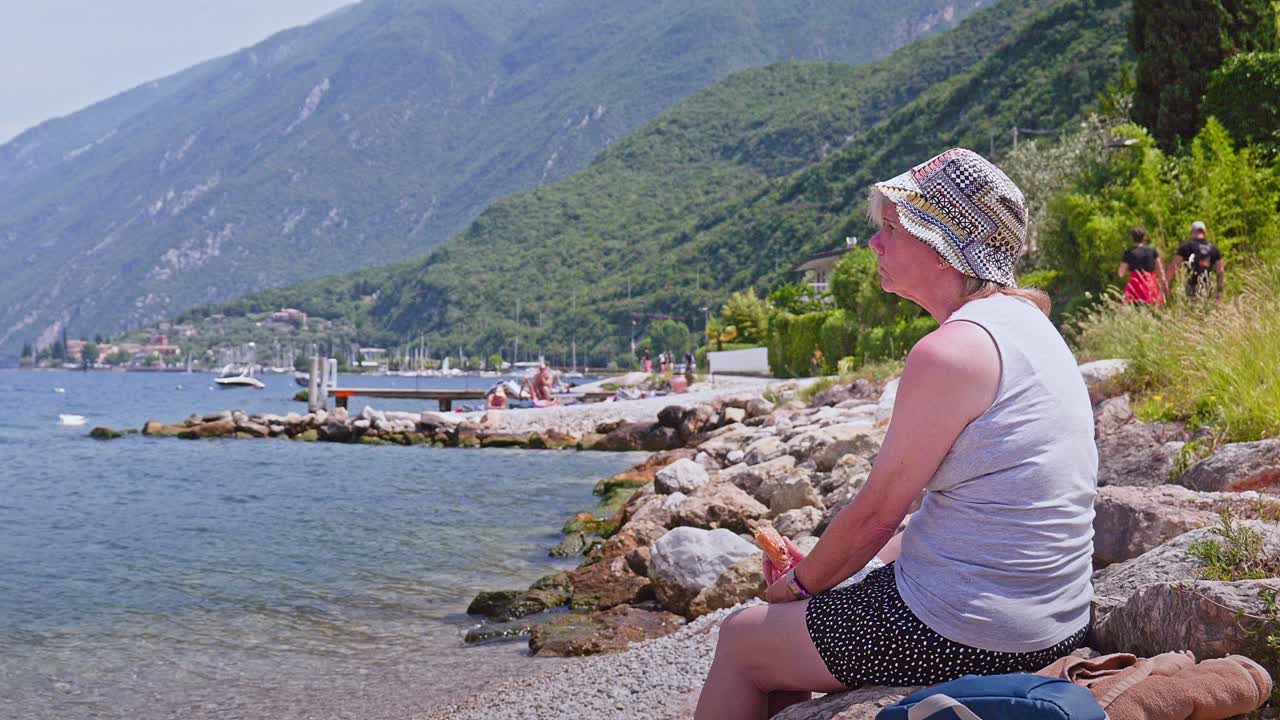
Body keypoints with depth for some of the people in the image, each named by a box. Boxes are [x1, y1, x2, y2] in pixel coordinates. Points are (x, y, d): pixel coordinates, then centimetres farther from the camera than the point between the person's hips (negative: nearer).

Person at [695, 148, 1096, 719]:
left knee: (741, 639, 10)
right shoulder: (1025, 322, 9)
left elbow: (877, 512, -14)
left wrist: (800, 583, 5)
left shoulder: (950, 351, -21)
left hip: (967, 632, -9)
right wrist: (819, 569, 12)